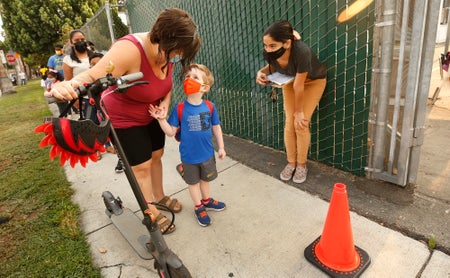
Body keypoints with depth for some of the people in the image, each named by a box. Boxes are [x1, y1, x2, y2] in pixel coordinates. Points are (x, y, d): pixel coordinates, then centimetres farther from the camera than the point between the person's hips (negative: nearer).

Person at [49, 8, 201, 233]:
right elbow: (92, 77, -43)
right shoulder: (129, 50, -35)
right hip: (124, 119, -7)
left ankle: (159, 197, 40)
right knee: (141, 167, 1)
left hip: (151, 115, 7)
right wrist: (68, 86, -64)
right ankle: (151, 213, 22)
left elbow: (167, 80, 5)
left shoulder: (164, 51, -11)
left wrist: (166, 101, -13)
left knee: (156, 156, 18)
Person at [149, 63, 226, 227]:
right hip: (189, 156, -2)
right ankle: (198, 207, 39)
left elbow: (216, 128, 1)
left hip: (207, 153, 2)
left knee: (205, 178, 24)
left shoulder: (210, 107, -11)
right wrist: (162, 119, -27)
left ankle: (206, 200, 50)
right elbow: (171, 132, -12)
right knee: (193, 181, 18)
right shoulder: (180, 109, -15)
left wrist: (221, 147, 4)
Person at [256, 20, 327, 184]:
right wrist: (262, 72, -26)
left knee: (301, 123, -9)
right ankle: (291, 163, 17)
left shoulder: (301, 52, -43)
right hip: (290, 80, 4)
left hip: (314, 81, -4)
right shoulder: (269, 53, -29)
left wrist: (299, 112, -18)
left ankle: (301, 165, 12)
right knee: (290, 122, 0)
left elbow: (299, 86, -32)